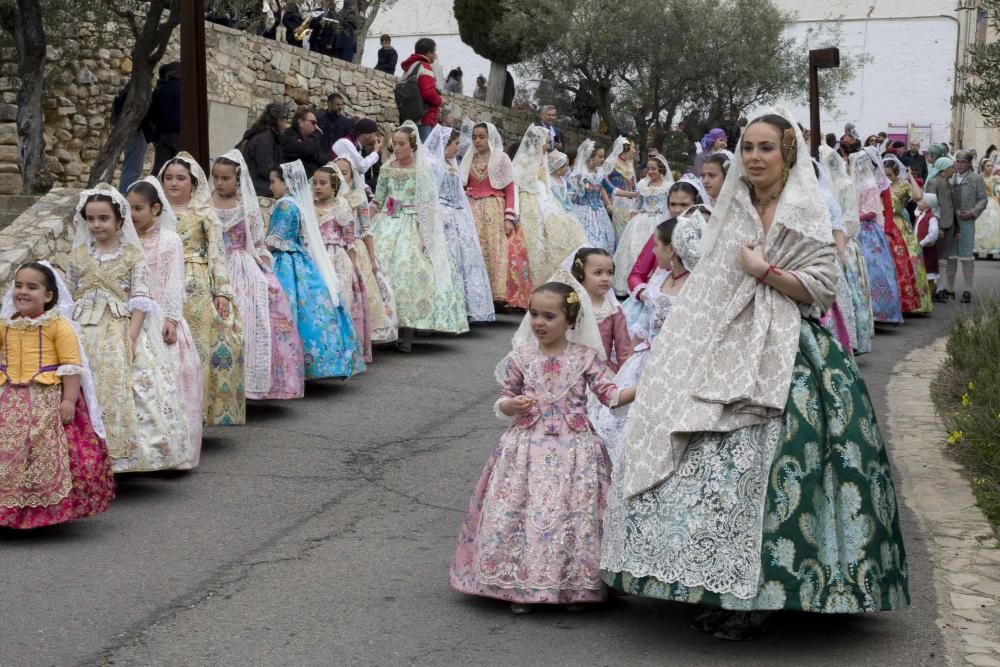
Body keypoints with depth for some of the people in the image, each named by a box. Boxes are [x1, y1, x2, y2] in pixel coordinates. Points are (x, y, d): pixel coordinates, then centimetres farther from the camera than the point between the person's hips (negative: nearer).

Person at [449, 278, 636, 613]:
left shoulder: (585, 357, -2)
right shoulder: (521, 357, 2)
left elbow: (610, 395, -4)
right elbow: (504, 400, 9)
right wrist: (511, 405, -13)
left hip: (573, 448, -1)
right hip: (529, 446, 1)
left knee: (572, 515, 0)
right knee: (521, 512, -2)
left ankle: (574, 585, 15)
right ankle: (521, 586, 11)